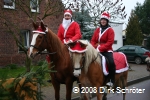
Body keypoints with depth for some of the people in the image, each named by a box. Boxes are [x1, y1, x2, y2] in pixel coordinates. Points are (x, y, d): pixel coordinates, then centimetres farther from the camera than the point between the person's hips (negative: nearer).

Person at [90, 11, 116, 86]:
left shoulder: (110, 30, -3)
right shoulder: (97, 30, 14)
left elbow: (110, 42, -13)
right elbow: (93, 40, 13)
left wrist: (100, 49, -21)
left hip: (106, 50, -5)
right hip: (96, 50, 6)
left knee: (111, 62, -29)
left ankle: (112, 80, -19)